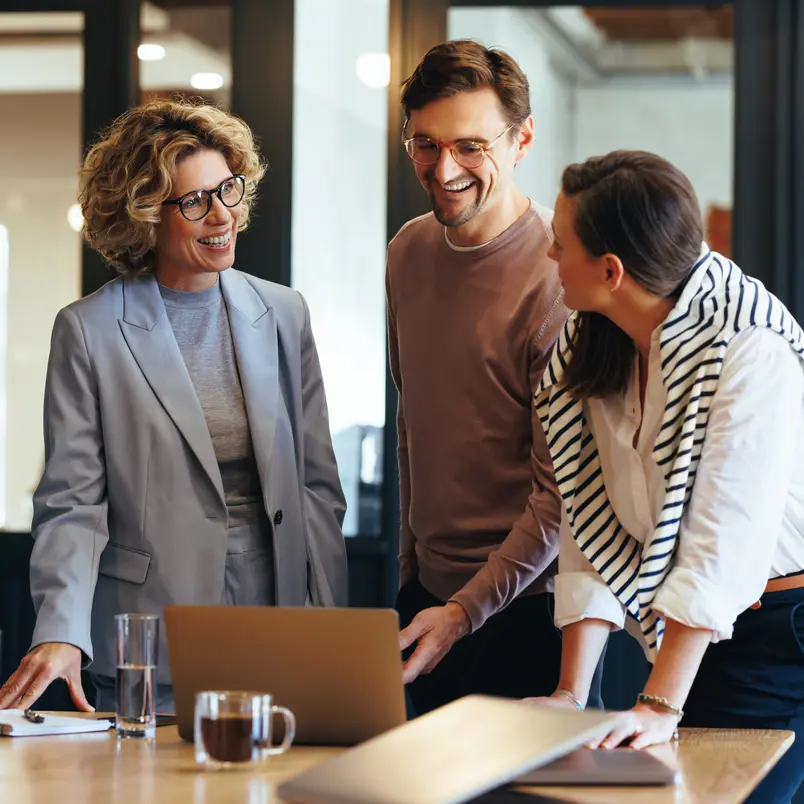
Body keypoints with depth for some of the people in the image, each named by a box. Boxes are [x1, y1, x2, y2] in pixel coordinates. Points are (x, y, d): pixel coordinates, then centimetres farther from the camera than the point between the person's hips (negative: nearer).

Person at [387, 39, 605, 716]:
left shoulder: (562, 275, -17)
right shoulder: (410, 252, 6)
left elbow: (562, 489, -17)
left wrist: (467, 609, -20)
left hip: (525, 606, -6)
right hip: (429, 591, 7)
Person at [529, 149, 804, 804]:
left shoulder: (750, 345, -21)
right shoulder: (589, 354, 1)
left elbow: (725, 538, -25)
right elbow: (594, 532, -3)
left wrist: (661, 705, -28)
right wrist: (571, 694, -11)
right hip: (702, 631, 6)